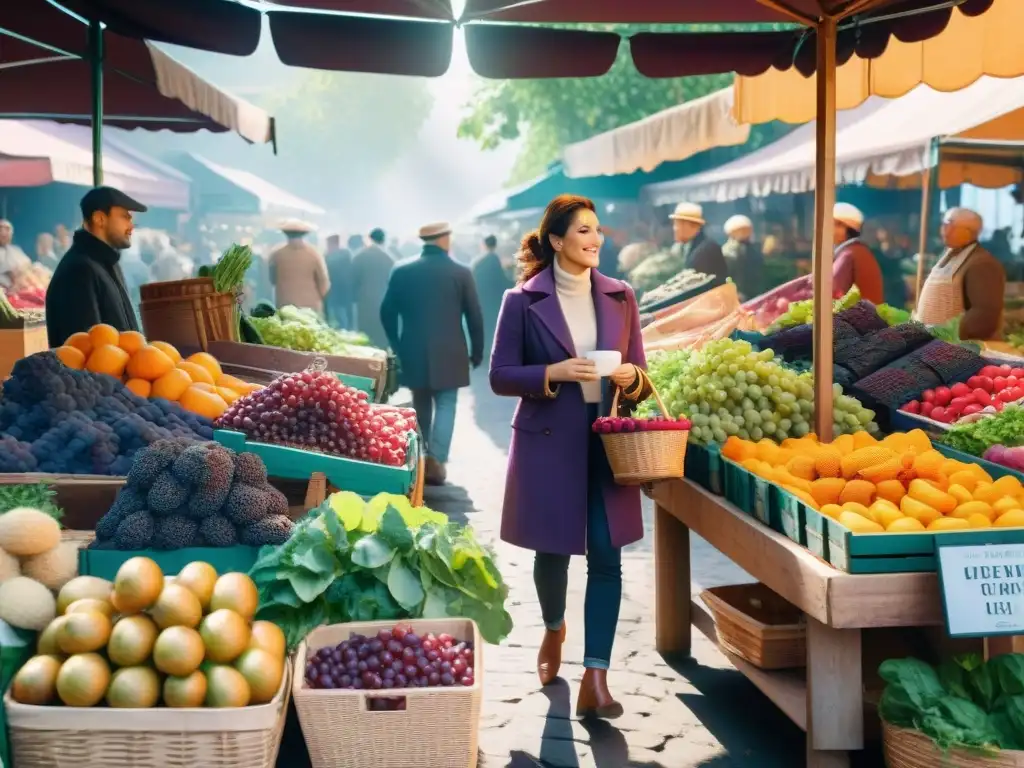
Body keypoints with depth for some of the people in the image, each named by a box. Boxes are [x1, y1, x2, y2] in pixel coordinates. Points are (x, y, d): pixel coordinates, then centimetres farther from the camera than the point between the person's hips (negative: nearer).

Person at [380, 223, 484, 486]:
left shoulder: (401, 271, 0)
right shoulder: (461, 273, -6)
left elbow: (387, 313, 4)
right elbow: (474, 317, -3)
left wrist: (398, 347, 16)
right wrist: (477, 352, 9)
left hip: (413, 354, 3)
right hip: (448, 354, -3)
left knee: (421, 406, 17)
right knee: (445, 406, 4)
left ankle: (420, 460, 24)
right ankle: (436, 460, -10)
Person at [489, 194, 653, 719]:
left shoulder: (619, 297, 6)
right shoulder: (524, 300, -4)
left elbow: (640, 373, 11)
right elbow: (500, 377, -4)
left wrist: (632, 378, -12)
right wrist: (554, 373, -19)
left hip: (609, 443, 2)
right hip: (548, 443, -2)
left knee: (606, 558, -5)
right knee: (553, 552, 11)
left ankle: (595, 680, -4)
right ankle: (553, 630, 43)